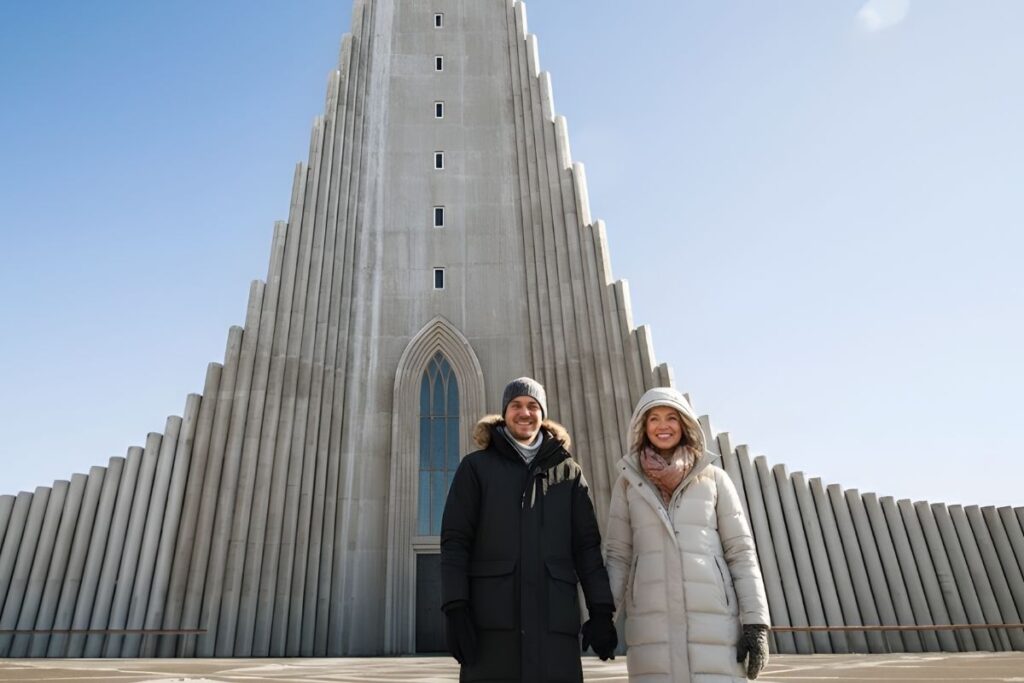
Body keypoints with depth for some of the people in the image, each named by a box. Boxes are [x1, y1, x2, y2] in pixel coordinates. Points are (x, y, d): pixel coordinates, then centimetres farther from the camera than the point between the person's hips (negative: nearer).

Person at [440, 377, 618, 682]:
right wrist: (455, 607, -10)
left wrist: (601, 610, 1)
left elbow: (587, 544, 10)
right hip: (492, 616, -1)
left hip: (555, 616, 2)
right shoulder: (476, 466, 9)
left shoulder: (568, 471, 15)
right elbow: (455, 539, 2)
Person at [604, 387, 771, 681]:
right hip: (651, 621, 1)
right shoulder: (629, 482, 9)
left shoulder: (713, 477, 7)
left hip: (713, 616, 0)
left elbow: (741, 551, 5)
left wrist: (755, 621, -3)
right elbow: (617, 554, 8)